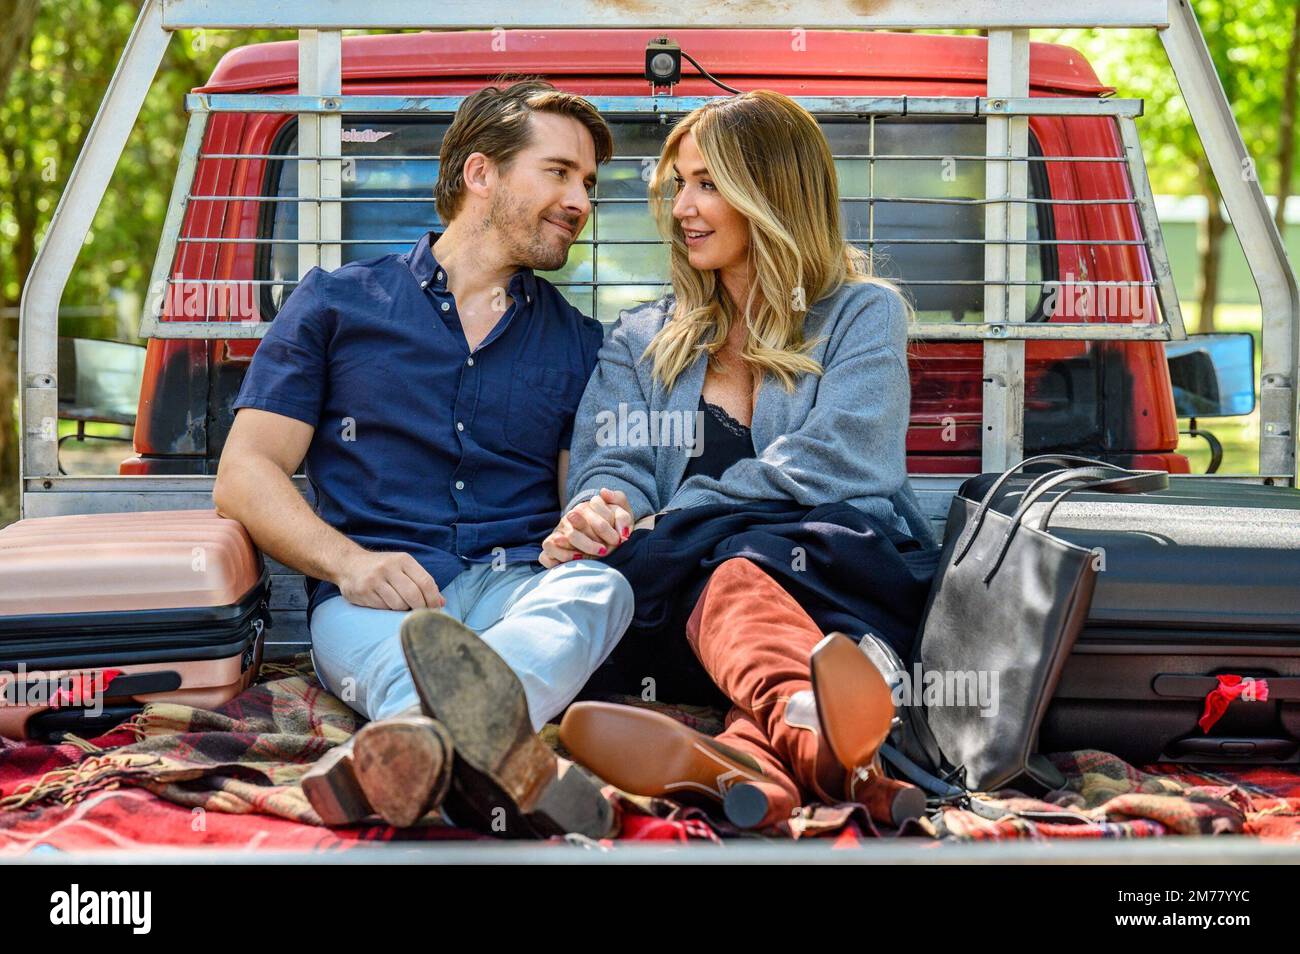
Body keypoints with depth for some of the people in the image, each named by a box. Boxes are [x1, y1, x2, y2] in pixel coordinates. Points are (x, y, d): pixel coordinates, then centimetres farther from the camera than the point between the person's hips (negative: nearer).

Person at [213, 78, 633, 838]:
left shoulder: (580, 343, 24)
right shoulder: (337, 304, 16)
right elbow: (246, 473, 8)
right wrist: (349, 561, -12)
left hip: (520, 588, 2)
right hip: (373, 596, -1)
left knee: (601, 586, -35)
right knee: (396, 650, -39)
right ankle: (498, 742, -73)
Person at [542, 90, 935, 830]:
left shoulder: (864, 314, 15)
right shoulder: (644, 341, 27)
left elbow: (827, 463, -3)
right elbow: (613, 465, 10)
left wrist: (659, 528, -11)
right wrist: (596, 515, -16)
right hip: (681, 598, 2)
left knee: (730, 567, -37)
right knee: (730, 577, -36)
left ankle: (754, 757, -69)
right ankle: (818, 745, -69)